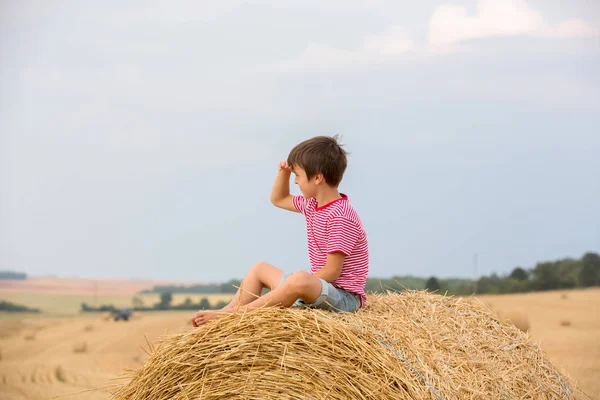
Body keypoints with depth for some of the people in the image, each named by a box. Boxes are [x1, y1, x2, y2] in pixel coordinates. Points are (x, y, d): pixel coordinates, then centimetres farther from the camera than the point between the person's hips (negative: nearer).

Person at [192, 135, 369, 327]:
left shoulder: (340, 216, -22)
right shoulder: (313, 205, 8)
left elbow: (332, 271, -24)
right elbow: (278, 199, 26)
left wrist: (301, 283, -18)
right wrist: (284, 172, 9)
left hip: (344, 297, -11)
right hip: (317, 289, 11)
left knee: (299, 279, -40)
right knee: (259, 269, 20)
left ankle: (232, 313, -31)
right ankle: (228, 314, 1)